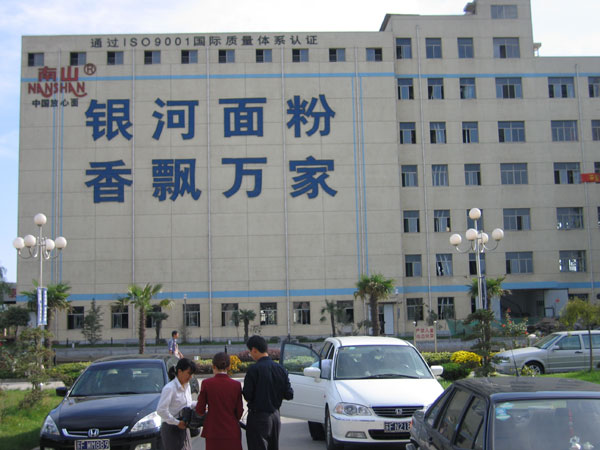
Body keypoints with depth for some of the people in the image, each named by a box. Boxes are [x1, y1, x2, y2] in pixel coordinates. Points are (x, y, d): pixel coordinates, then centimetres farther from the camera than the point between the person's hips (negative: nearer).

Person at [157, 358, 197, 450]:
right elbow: (161, 410, -24)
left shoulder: (187, 386, 9)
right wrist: (177, 422, -21)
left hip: (184, 428, 8)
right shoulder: (169, 388, -17)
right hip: (171, 429, -8)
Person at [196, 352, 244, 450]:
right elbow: (239, 412, 0)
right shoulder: (236, 385, -5)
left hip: (213, 432, 0)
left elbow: (200, 410, -3)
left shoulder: (206, 383, -8)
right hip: (232, 432, 0)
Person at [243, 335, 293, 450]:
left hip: (258, 416, -6)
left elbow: (247, 396, -15)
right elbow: (289, 395, 2)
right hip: (275, 415, 6)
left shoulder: (254, 369, -16)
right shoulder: (280, 369, 3)